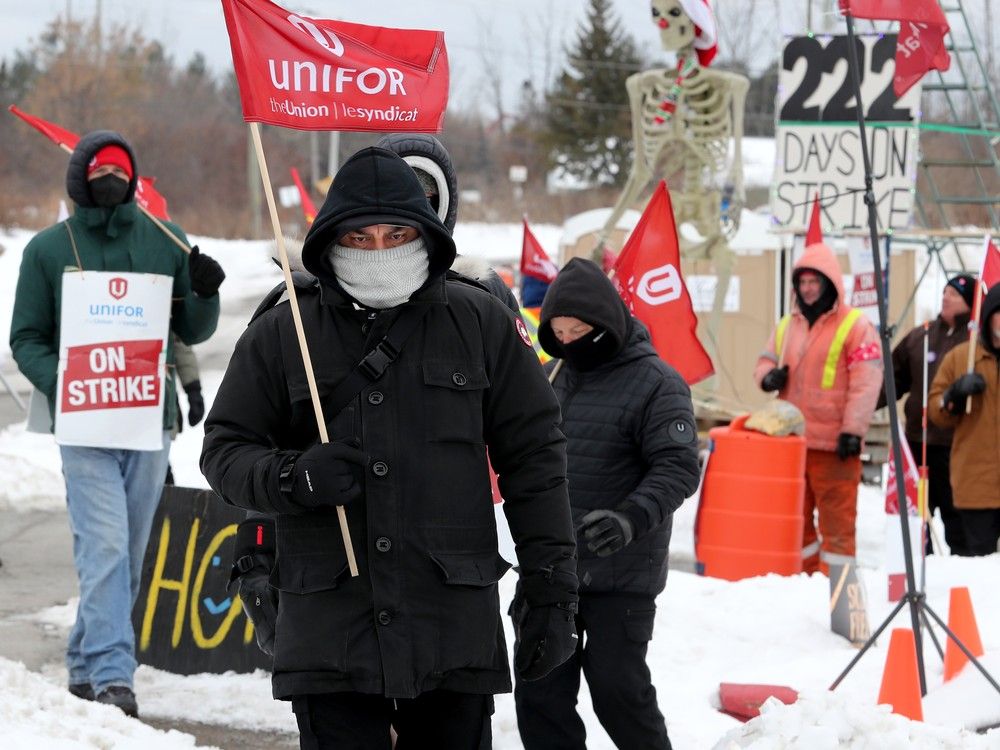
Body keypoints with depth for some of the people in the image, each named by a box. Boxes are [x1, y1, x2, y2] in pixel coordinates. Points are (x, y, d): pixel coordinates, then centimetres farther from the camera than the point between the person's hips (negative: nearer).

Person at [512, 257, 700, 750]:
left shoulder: (654, 383, -11)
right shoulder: (553, 377, 11)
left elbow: (679, 468, -16)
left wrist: (632, 518, -31)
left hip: (620, 574, -7)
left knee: (617, 690, -3)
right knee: (539, 691, 5)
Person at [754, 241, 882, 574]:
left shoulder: (855, 326, -6)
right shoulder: (786, 326, 14)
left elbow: (865, 384, -12)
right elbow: (767, 360, 25)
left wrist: (853, 430, -18)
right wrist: (769, 377, 0)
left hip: (832, 444, -7)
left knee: (836, 518, -4)